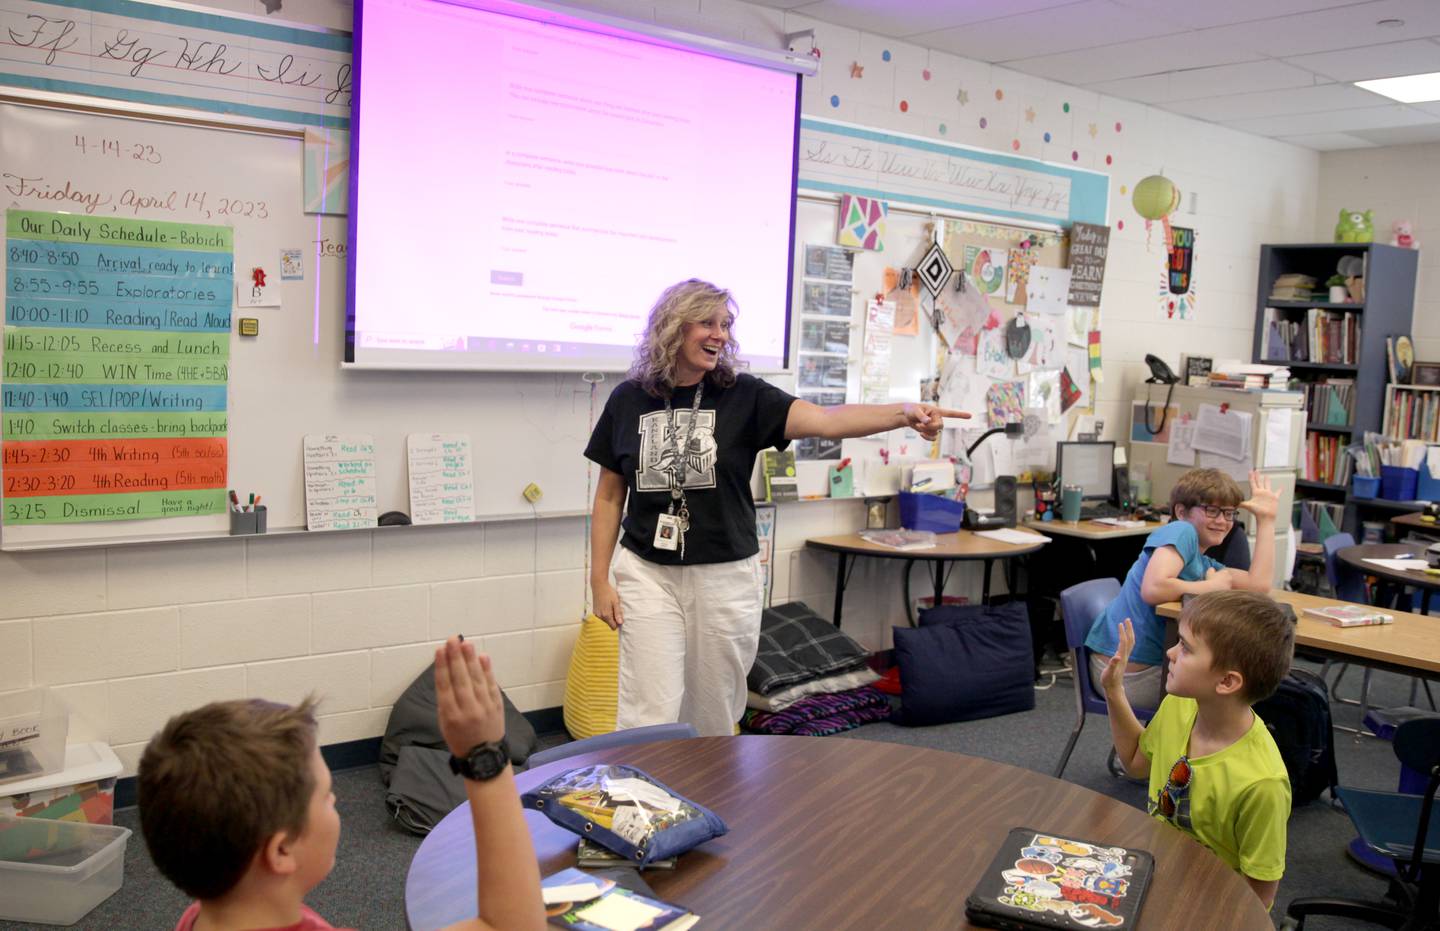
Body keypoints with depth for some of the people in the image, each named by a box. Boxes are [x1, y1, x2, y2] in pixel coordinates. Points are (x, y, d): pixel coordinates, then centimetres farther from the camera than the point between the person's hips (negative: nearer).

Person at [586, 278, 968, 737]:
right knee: (649, 715, -3)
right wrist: (599, 579, 4)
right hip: (647, 572, 0)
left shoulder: (744, 396, -3)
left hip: (725, 575, 0)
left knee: (714, 714, 11)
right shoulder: (628, 400, 1)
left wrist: (903, 413, -34)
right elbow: (609, 496, 7)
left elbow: (824, 419, -18)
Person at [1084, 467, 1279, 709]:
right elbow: (1153, 589, -26)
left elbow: (1259, 584, 0)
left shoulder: (1205, 565, 15)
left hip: (1156, 662, 9)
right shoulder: (1181, 531, -10)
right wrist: (1212, 586, -12)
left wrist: (1266, 519, 6)